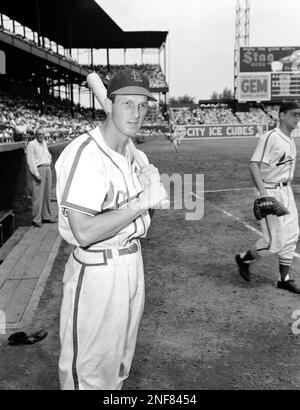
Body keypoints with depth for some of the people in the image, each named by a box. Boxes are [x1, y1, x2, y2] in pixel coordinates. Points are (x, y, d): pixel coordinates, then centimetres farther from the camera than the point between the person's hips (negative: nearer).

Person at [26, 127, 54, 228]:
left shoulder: (44, 143, 17)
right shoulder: (31, 144, -6)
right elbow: (31, 161, -13)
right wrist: (37, 174, -18)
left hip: (47, 170, 8)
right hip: (38, 170, -8)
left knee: (47, 195, 9)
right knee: (38, 196, -9)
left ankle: (46, 217, 17)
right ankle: (36, 220, -5)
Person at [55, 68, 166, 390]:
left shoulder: (131, 152, 9)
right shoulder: (84, 153, -21)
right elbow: (85, 232, -29)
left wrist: (148, 184, -3)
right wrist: (141, 201, -23)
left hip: (132, 261, 9)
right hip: (97, 270, -9)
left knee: (119, 362, 25)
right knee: (90, 370, 7)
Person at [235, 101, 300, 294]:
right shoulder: (270, 138, -16)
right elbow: (254, 165, -23)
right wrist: (263, 193, -30)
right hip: (271, 191, -9)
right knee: (276, 240, -6)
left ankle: (284, 279, 23)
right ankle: (245, 259, 19)